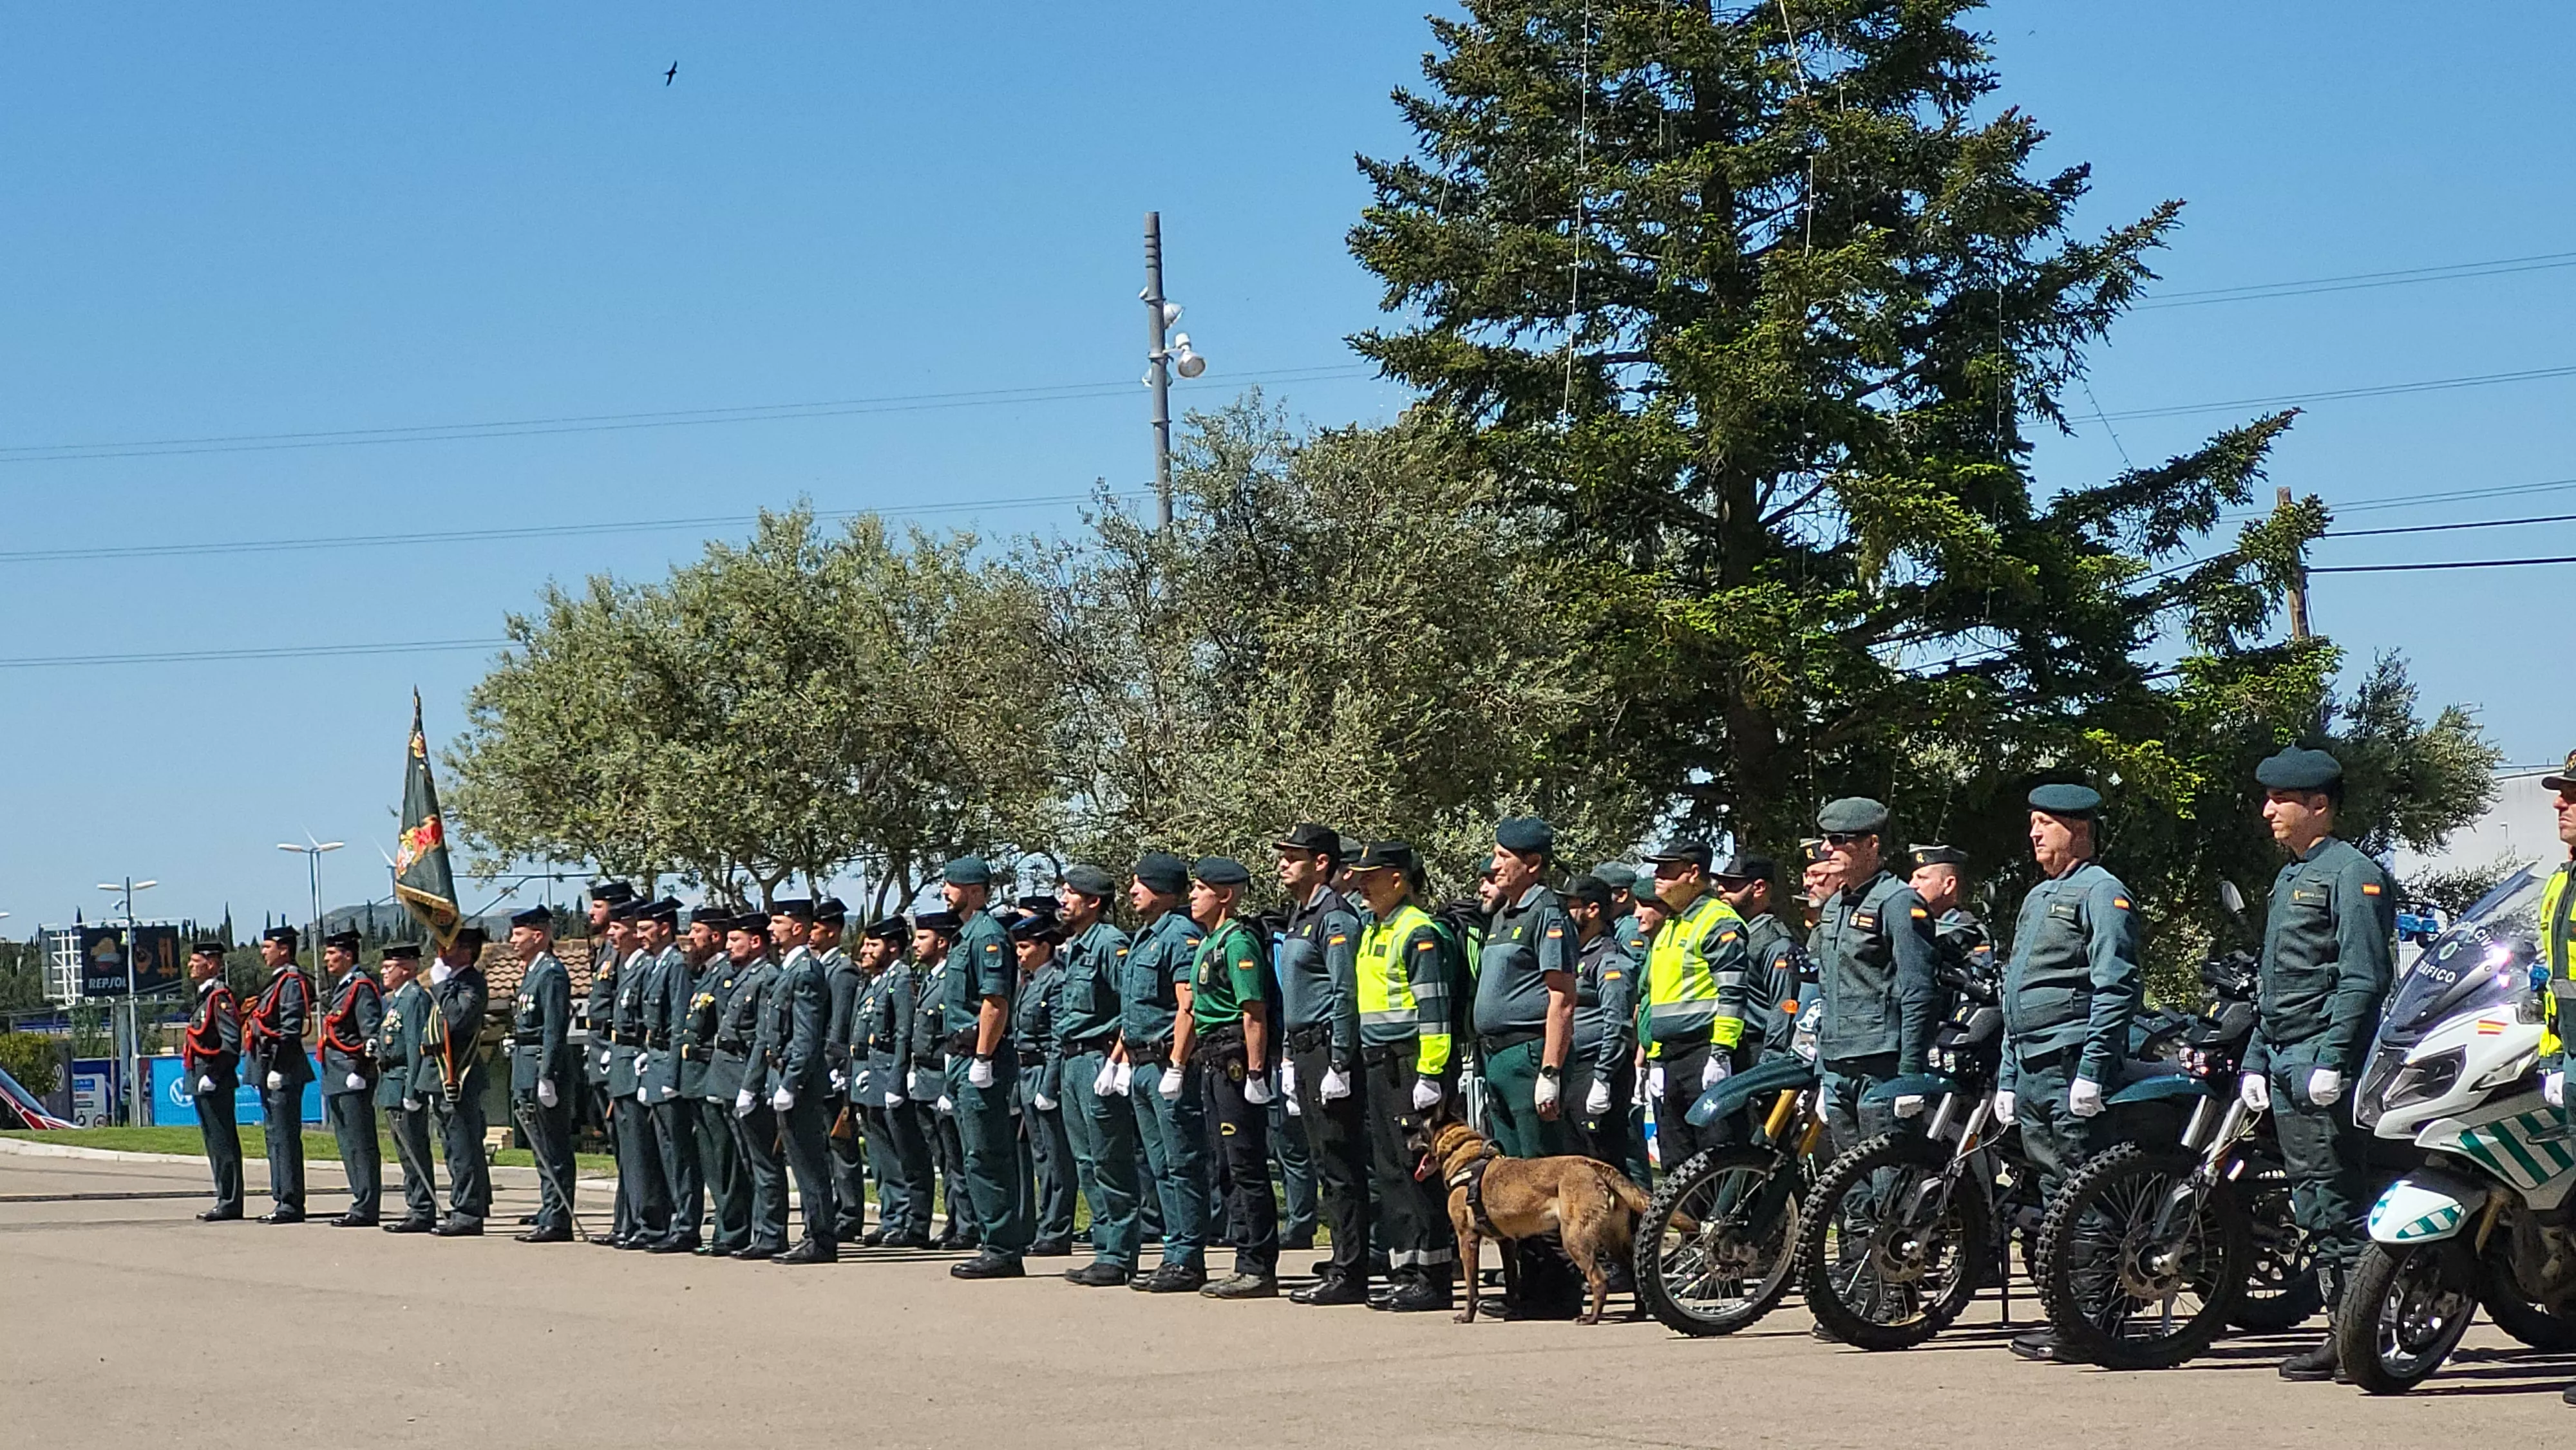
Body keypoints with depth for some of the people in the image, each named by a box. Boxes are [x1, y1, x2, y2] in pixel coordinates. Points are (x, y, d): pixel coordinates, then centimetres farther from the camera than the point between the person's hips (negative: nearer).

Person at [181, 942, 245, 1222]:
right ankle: (226, 1201, 17)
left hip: (215, 1083, -11)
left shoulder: (220, 997, -13)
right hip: (202, 1082, 11)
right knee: (215, 1143, 12)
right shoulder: (205, 996, 18)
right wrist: (196, 1077, 17)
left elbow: (231, 1042, -21)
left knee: (222, 1143, -7)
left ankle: (230, 1204, -5)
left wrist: (213, 1075, -22)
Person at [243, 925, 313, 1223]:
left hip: (284, 1072, -11)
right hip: (271, 1072, 11)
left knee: (286, 1137, -9)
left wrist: (277, 1068, -21)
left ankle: (291, 1204, -8)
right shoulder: (277, 982, 19)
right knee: (275, 1135, 13)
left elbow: (290, 1030, -19)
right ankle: (283, 1199, 18)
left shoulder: (292, 981, -12)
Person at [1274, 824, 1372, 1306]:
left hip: (1329, 1051, -10)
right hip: (1305, 1051, 10)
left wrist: (1339, 1066, -21)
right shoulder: (1299, 915, 18)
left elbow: (1346, 996, -18)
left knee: (1340, 1168, -8)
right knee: (1327, 1166, 12)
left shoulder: (1335, 918, -13)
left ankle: (1349, 1276, -7)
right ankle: (1343, 1263, 17)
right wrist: (1289, 1057, 21)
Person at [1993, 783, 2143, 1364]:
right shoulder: (2038, 898, 23)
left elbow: (2116, 988, -15)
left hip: (2073, 1065, -9)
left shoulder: (2102, 892, -6)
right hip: (2032, 1071, 9)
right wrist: (2007, 1077, 23)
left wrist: (2093, 1071, -21)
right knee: (2054, 1194, 10)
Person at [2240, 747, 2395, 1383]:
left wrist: (2332, 1060, -21)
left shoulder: (2353, 873, -8)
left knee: (2335, 1205, -11)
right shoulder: (2289, 879, 21)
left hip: (2327, 1065, -10)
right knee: (2314, 1206, 9)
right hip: (2287, 1066, 10)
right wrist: (2256, 1060, 21)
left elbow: (2364, 977, -16)